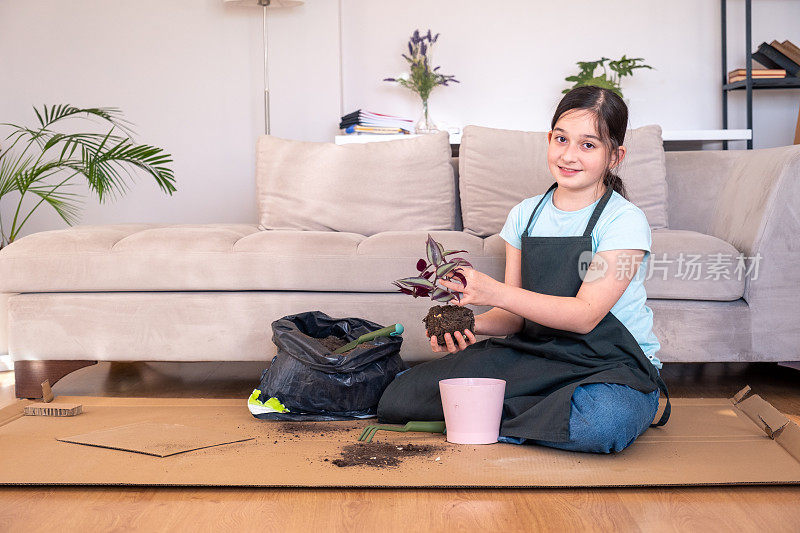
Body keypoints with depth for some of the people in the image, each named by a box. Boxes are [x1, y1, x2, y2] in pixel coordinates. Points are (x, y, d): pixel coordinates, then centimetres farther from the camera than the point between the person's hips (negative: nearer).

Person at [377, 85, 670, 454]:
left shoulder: (625, 221, -10)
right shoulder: (525, 215, 7)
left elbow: (585, 315, -20)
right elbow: (515, 315, 7)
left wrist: (493, 291, -29)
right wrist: (469, 326, -15)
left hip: (615, 366, -3)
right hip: (535, 354, 3)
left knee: (603, 420, -42)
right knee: (398, 398, -11)